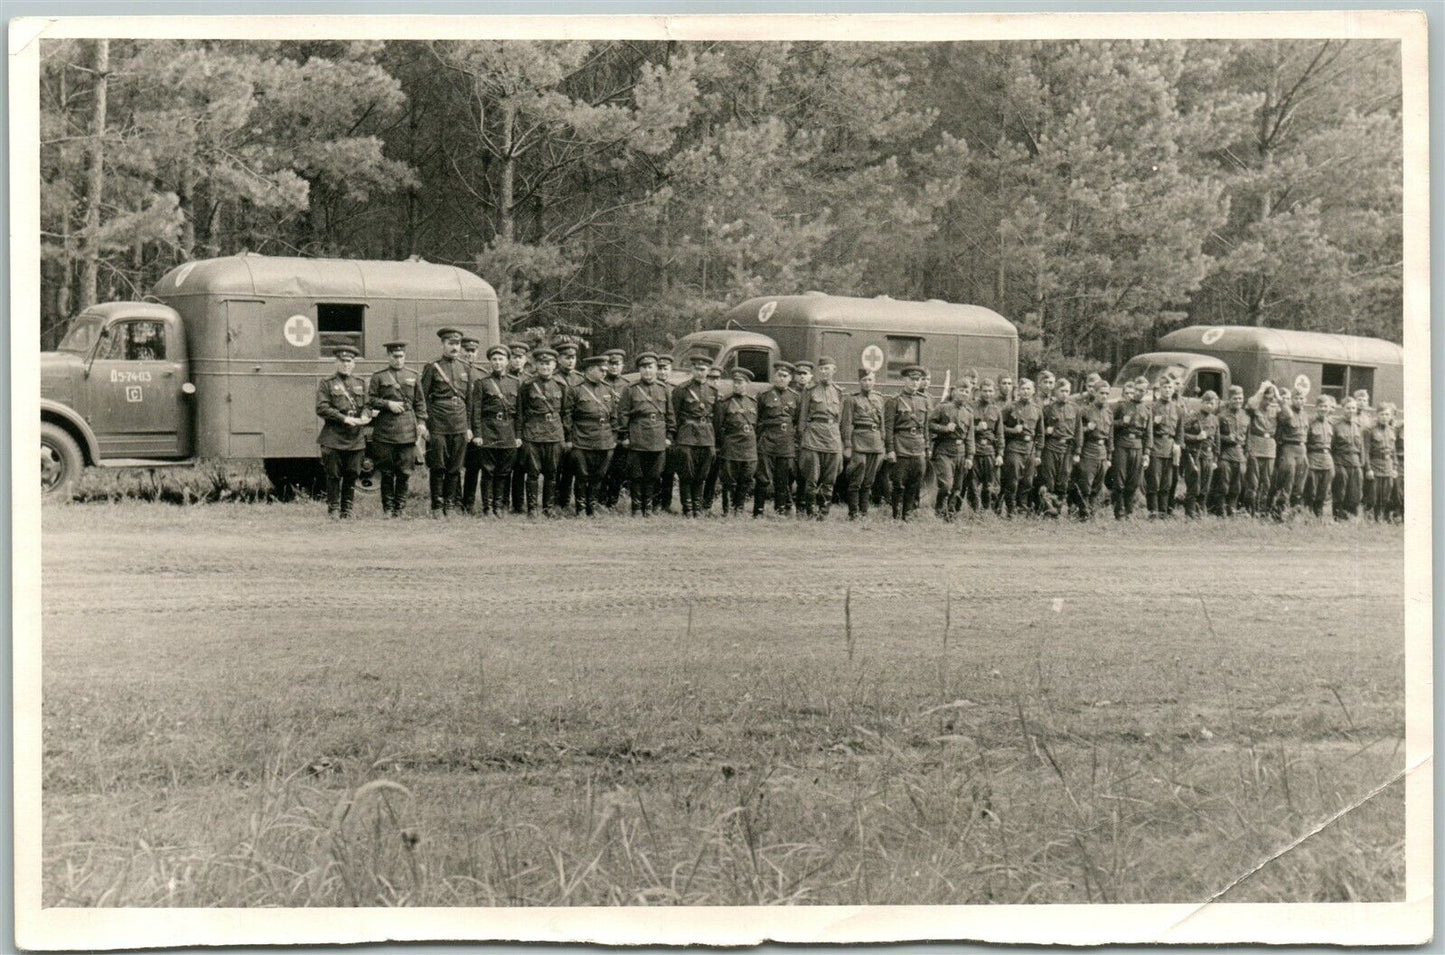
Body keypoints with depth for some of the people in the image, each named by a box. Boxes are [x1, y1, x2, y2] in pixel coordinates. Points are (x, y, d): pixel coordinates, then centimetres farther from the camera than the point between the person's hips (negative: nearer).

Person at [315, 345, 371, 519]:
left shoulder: (360, 384, 16)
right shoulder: (326, 383, 2)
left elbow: (367, 405, 16)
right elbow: (321, 408, -9)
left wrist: (365, 416, -8)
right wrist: (344, 419, -16)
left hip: (356, 439, 4)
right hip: (333, 438, -4)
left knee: (352, 475, 6)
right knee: (334, 475, 0)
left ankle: (347, 509, 15)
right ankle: (333, 509, 9)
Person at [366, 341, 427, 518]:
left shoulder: (414, 376, 13)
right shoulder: (378, 377, 7)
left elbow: (420, 402, 13)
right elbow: (370, 400, 3)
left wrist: (421, 422, 3)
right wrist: (387, 404, -11)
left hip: (407, 430, 2)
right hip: (384, 429, -1)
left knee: (404, 471, 0)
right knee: (387, 472, 1)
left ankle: (400, 508, 8)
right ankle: (387, 508, 9)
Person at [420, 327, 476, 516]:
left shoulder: (466, 369, 12)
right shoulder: (432, 368, 0)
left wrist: (469, 426, 12)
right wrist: (424, 425, -5)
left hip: (460, 425, 4)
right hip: (438, 425, -4)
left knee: (455, 468, 5)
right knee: (438, 467, -1)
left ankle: (449, 504, 13)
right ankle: (437, 507, 5)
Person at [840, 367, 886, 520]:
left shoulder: (878, 399, 15)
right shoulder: (851, 399, -1)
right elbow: (846, 424, -5)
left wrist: (882, 444, 15)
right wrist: (847, 446, -11)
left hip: (875, 443, 5)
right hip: (858, 442, -5)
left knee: (868, 482, 7)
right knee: (856, 480, -6)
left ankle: (864, 512, 12)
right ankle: (853, 513, -3)